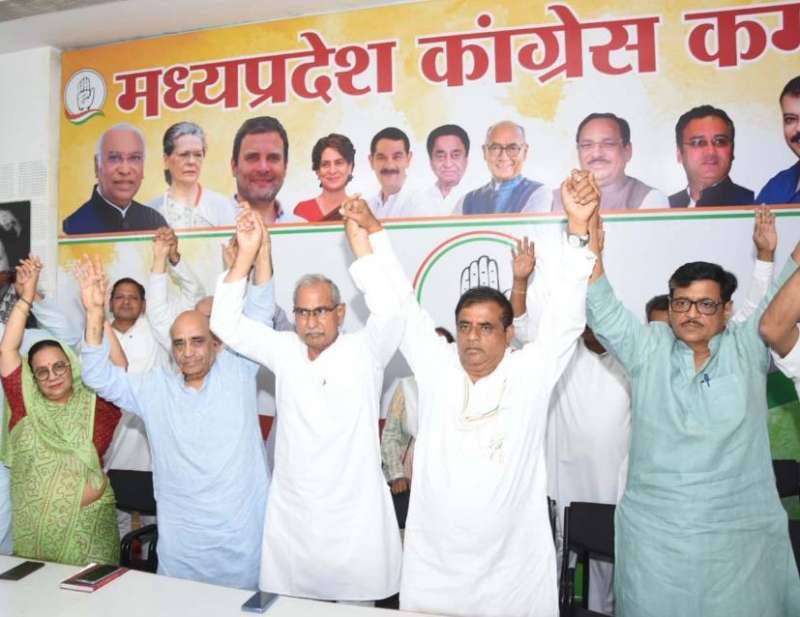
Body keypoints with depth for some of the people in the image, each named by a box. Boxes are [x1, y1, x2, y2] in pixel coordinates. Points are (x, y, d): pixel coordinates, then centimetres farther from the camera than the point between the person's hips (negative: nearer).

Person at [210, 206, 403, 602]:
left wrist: (358, 237, -22)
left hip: (353, 517, -3)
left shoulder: (363, 351, -6)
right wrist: (246, 253, -6)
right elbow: (226, 324, 2)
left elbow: (388, 309, -23)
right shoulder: (285, 352, 3)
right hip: (289, 515, 3)